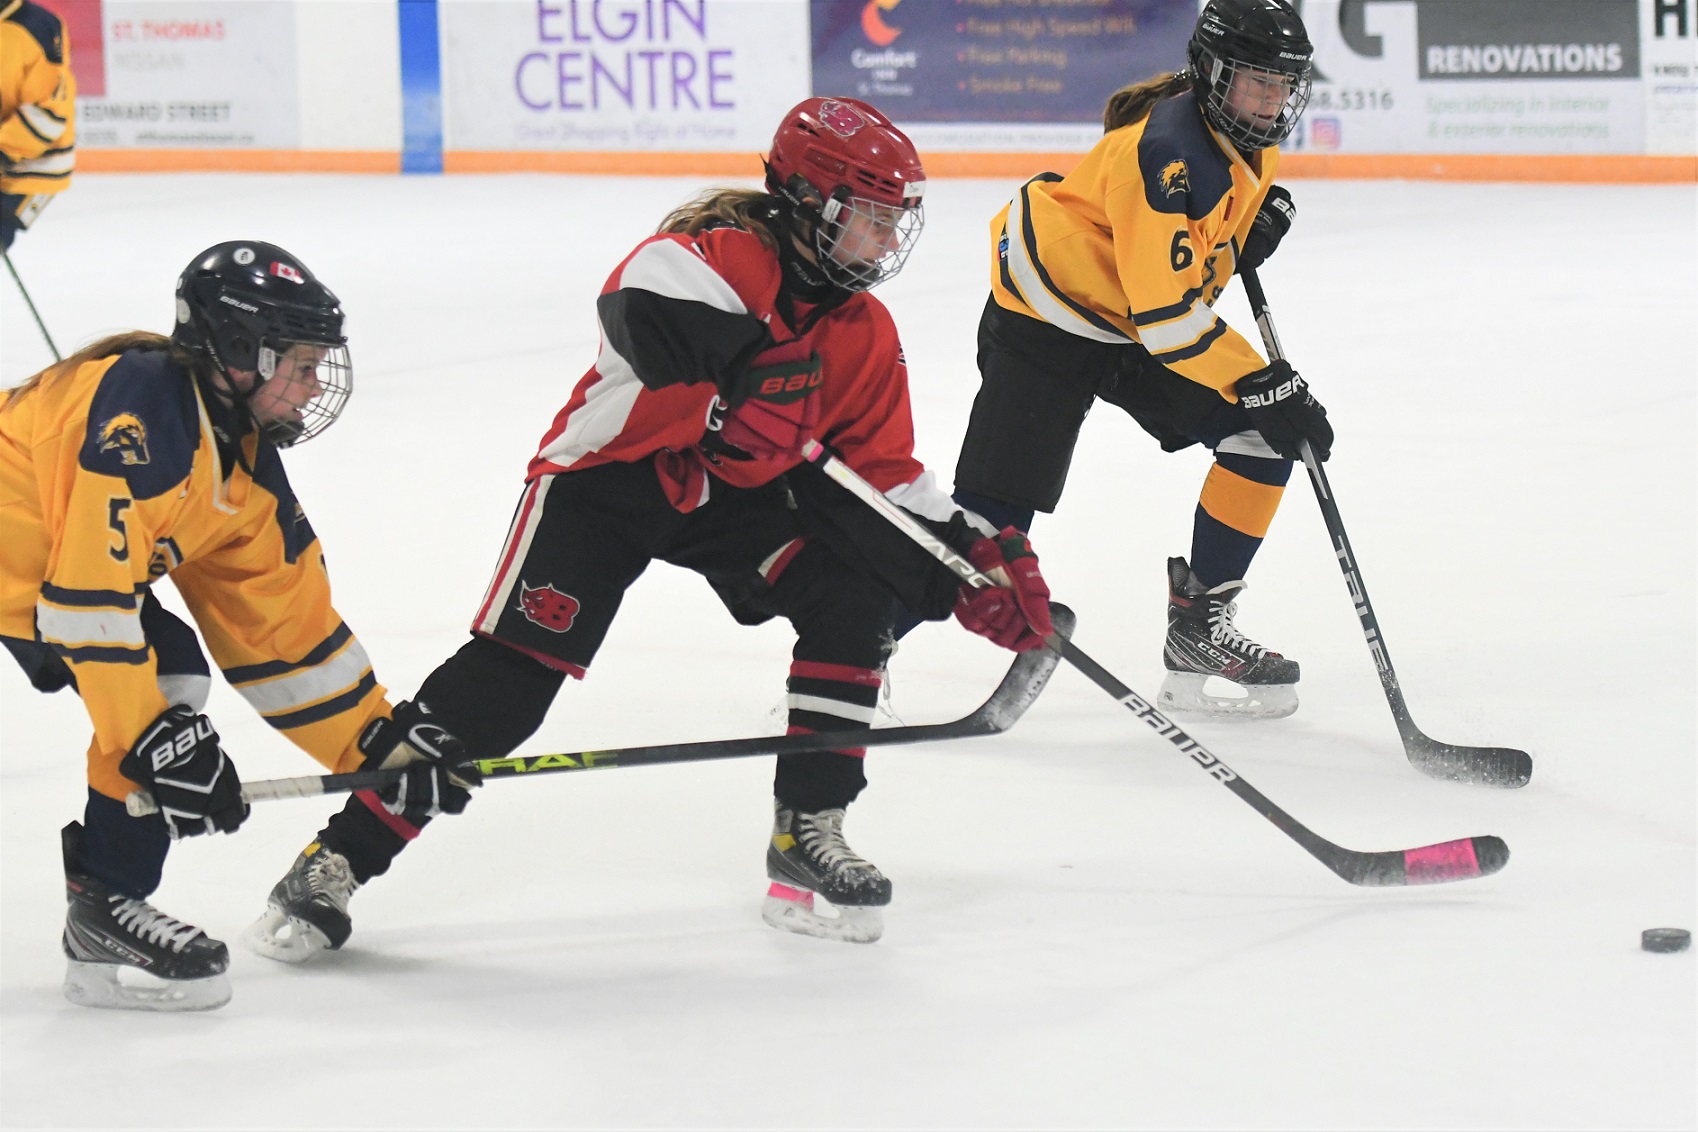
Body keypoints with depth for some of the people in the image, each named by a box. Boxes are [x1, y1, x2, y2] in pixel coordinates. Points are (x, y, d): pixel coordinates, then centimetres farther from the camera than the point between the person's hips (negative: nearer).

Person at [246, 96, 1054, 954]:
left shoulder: (864, 336, 0)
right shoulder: (716, 256, -23)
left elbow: (886, 477, 4)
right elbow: (640, 303, -45)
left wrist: (976, 556, -7)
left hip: (736, 492, 7)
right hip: (612, 471, -7)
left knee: (858, 589, -14)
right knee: (511, 672, -16)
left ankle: (807, 828, -2)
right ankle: (337, 857, -12)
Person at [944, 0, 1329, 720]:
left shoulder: (1244, 133, -3)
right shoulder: (1170, 151, -30)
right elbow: (1166, 315, -32)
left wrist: (1258, 217, -2)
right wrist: (1264, 387, -32)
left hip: (1140, 324, 9)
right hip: (1045, 320, -9)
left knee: (1265, 438, -4)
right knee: (995, 513, -13)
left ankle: (1198, 630, 5)